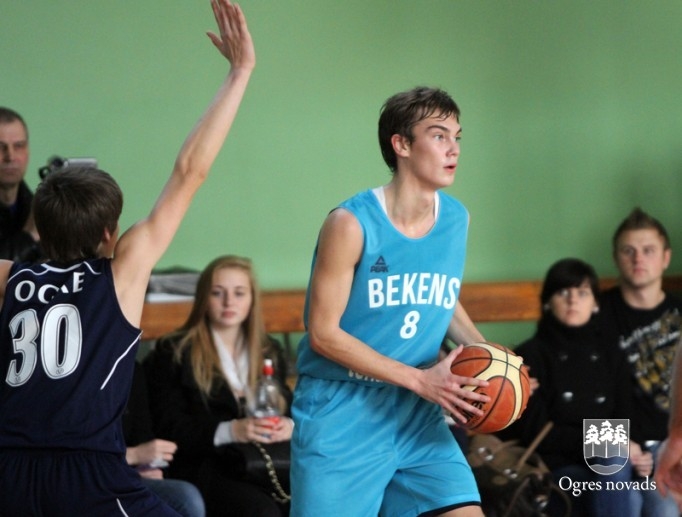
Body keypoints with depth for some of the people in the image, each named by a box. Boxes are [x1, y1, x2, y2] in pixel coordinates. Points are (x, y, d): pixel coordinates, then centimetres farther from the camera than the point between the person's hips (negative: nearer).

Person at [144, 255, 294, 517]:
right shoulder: (174, 353, 6)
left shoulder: (269, 351, 22)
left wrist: (289, 426, -6)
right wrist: (230, 431, -19)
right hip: (204, 467, -4)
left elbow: (287, 406, 21)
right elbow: (169, 428, -3)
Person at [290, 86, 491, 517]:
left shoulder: (457, 219, 4)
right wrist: (419, 379, -18)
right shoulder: (352, 224, -14)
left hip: (417, 416, 5)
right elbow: (324, 333, -14)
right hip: (342, 414, -5)